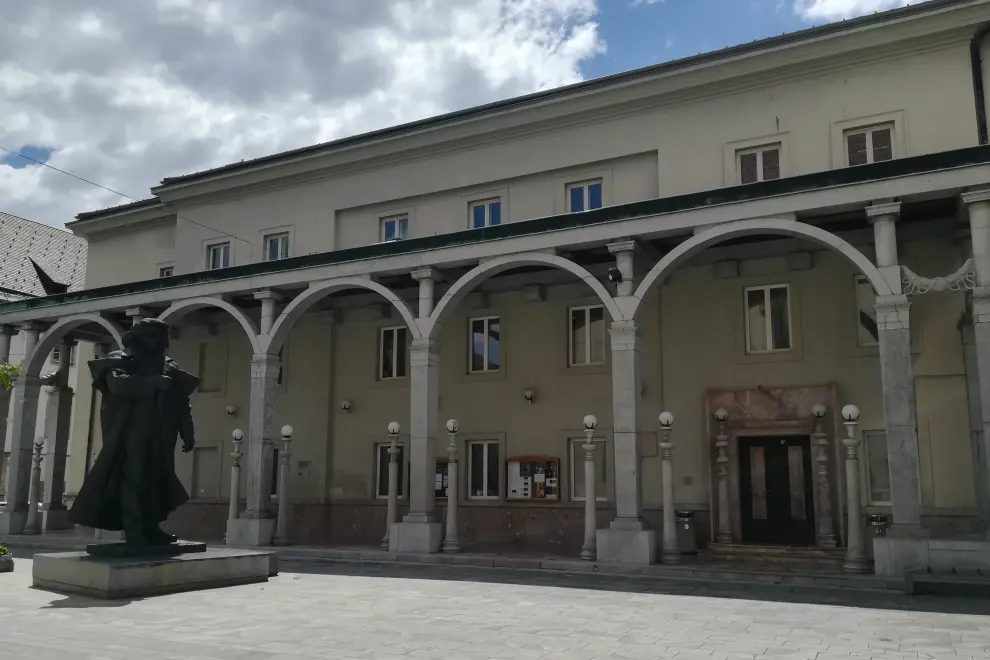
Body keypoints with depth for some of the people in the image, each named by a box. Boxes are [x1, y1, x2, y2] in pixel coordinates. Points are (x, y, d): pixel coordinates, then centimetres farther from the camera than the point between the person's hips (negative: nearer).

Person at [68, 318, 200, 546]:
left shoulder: (169, 367, 17)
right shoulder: (120, 361, 5)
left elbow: (182, 403, 12)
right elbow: (117, 384, -17)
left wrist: (187, 433, 3)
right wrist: (153, 382, -19)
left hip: (159, 437, 4)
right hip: (130, 432, -4)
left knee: (156, 481, 1)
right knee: (133, 480, -10)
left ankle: (151, 530, 6)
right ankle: (134, 533, -10)